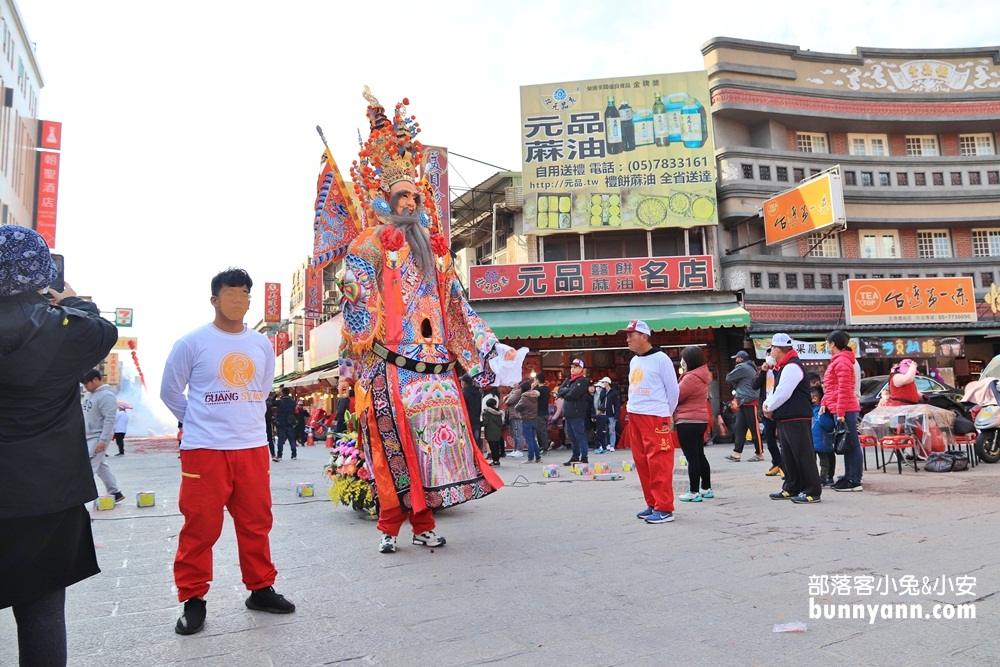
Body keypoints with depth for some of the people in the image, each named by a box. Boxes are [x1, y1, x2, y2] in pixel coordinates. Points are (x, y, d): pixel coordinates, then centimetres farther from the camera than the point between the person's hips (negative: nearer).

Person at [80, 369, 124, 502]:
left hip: (98, 438, -10)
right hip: (89, 437, 10)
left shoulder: (106, 395, -18)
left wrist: (103, 440, -26)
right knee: (101, 466, 12)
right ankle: (115, 493, 19)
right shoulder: (89, 394, 11)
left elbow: (109, 420, -23)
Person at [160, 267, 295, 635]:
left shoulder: (262, 345, 8)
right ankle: (193, 600, 16)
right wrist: (199, 422, 12)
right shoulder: (192, 342, -4)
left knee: (256, 522, 10)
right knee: (200, 525, 1)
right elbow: (170, 392, 4)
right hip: (204, 450, -4)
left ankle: (260, 589, 24)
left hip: (253, 448, 4)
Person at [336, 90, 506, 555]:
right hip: (391, 363, -5)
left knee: (432, 439, 3)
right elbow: (354, 291, -8)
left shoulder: (435, 248, 20)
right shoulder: (373, 242, 5)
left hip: (433, 362, 5)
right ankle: (390, 526, 6)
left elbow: (457, 307, 20)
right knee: (395, 444, -5)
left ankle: (423, 524, 12)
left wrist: (491, 350, 17)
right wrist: (360, 349, -19)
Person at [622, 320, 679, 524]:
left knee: (659, 463, -7)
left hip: (655, 419, -8)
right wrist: (633, 410, 13)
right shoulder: (634, 361, 14)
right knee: (642, 462, 10)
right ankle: (653, 504, 21)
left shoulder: (660, 359, -8)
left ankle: (664, 509, -2)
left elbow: (673, 390, -5)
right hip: (634, 418, 8)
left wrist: (665, 416, 2)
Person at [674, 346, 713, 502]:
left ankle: (694, 492, -1)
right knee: (700, 455, 16)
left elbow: (676, 397, -14)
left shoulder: (690, 378, -18)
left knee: (692, 457, -5)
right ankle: (706, 488, 23)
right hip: (700, 420, 10)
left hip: (687, 422, -10)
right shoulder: (701, 376, 13)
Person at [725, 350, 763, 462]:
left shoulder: (742, 367, -10)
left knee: (754, 428, -4)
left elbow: (728, 378, -8)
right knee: (739, 428, 5)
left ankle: (759, 454, 2)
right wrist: (736, 387, 7)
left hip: (749, 402, -10)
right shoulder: (749, 367, 22)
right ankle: (737, 453, 4)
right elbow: (737, 383, 26)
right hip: (743, 402, 10)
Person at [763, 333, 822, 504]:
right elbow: (777, 390, 20)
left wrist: (770, 407, -8)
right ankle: (791, 489, 24)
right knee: (788, 455, 15)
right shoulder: (783, 367, 18)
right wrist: (767, 403, 2)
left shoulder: (792, 367, -16)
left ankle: (812, 492, -3)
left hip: (797, 418, -11)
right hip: (785, 418, 11)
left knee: (803, 455, -7)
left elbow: (783, 393, -22)